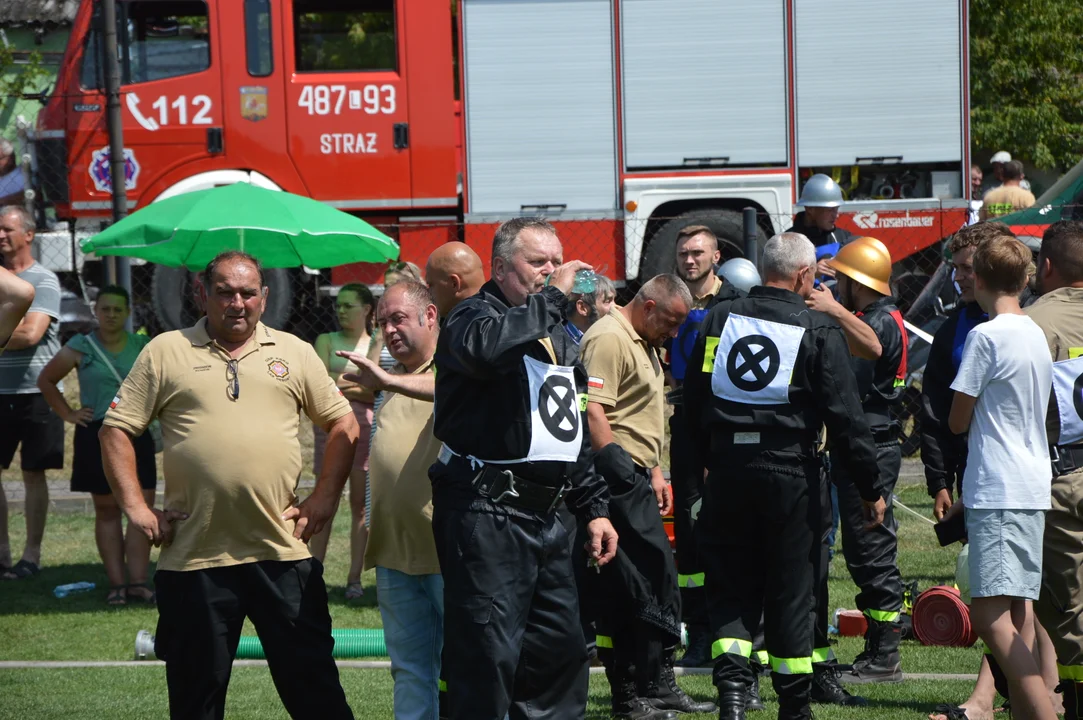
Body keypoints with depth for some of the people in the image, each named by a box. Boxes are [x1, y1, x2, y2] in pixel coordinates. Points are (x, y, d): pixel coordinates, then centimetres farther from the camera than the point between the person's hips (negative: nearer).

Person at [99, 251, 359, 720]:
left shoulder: (294, 353, 9)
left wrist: (324, 499, 4)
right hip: (194, 554, 0)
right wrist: (135, 508, -2)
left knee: (312, 680, 2)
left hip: (282, 552, 1)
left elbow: (343, 423, 14)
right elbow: (116, 429, 6)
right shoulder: (166, 353, 5)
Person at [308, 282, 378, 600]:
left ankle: (355, 577, 3)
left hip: (365, 425, 0)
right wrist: (362, 383, -8)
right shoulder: (326, 341, 12)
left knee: (361, 502, 0)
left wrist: (342, 384, -9)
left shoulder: (378, 346, 9)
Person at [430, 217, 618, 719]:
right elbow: (483, 346, -33)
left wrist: (594, 507, 23)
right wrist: (551, 298, -22)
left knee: (560, 649, 14)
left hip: (545, 517, 9)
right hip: (486, 513, -9)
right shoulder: (475, 316, -6)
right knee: (488, 655, -10)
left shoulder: (559, 336, 21)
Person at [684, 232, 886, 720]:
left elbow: (693, 400, 13)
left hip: (727, 470, 3)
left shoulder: (719, 319, 5)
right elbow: (844, 418, -8)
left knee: (731, 587, 9)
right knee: (790, 591, 7)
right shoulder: (818, 331, -7)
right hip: (790, 473, -3)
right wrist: (870, 487, 0)